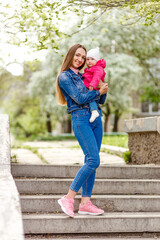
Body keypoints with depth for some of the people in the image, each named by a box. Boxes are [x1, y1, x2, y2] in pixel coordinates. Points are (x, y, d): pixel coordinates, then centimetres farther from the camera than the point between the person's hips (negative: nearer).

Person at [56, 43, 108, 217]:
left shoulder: (84, 76, 20)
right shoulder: (64, 77, 0)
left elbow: (101, 101, 18)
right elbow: (79, 98, -11)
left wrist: (102, 87, 0)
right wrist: (99, 92, -1)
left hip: (95, 118, 7)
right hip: (80, 119, -7)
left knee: (91, 161, 3)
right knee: (93, 160, -17)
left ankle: (85, 203, 6)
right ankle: (68, 198, -10)